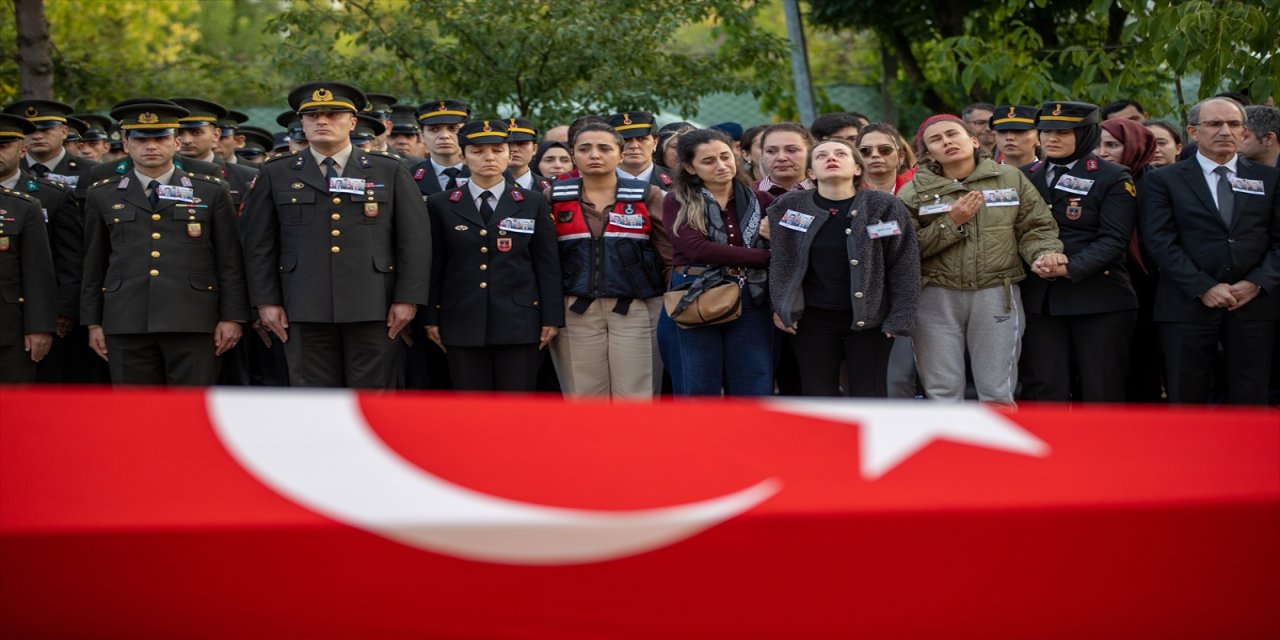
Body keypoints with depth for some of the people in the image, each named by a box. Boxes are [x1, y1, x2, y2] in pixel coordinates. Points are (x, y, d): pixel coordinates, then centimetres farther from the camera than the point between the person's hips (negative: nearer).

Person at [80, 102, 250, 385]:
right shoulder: (102, 196, 12)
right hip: (126, 324, 2)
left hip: (192, 321, -1)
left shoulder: (211, 192, 8)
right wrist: (93, 322, 11)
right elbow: (93, 265, 15)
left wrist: (231, 317, 0)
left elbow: (230, 262, 6)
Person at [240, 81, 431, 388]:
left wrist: (407, 299, -3)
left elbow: (415, 239, 5)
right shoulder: (277, 175, 10)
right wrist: (266, 301, 2)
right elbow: (259, 244, 9)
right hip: (305, 311, 0)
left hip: (372, 307, 0)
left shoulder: (390, 172, 9)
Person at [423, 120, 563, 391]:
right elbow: (434, 266, 8)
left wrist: (551, 318, 0)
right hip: (463, 323, 1)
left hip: (519, 323, 0)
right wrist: (431, 318, 3)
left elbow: (548, 264, 6)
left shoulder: (533, 203, 8)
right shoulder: (441, 205, 9)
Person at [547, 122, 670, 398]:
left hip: (635, 309, -1)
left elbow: (669, 255, 3)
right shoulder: (556, 197, 5)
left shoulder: (646, 196, 2)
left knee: (634, 397, -2)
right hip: (576, 312, 1)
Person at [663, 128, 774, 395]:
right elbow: (697, 248, -15)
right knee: (698, 394, 4)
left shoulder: (760, 200, 9)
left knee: (754, 392, 3)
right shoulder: (677, 203, 1)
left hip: (751, 302, 2)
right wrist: (766, 257, -16)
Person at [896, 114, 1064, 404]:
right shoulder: (914, 191, 4)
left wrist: (1043, 253, -15)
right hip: (936, 299, 0)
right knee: (942, 392, 4)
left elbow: (1036, 227, 6)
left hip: (997, 295, 0)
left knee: (998, 393, 3)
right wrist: (951, 224, -10)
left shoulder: (1010, 178, 7)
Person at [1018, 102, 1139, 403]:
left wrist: (1071, 267, -20)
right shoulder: (1026, 176, 14)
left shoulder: (1113, 178, 0)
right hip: (1040, 299, 4)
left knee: (1103, 390, 0)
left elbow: (1113, 239, -8)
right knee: (1043, 389, 2)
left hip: (1098, 297, -3)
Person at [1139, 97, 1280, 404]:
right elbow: (1159, 241, -5)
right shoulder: (1164, 180, 4)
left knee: (1250, 400, 4)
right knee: (1186, 399, 2)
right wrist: (1203, 288, -14)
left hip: (1254, 303, 2)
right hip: (1188, 305, -2)